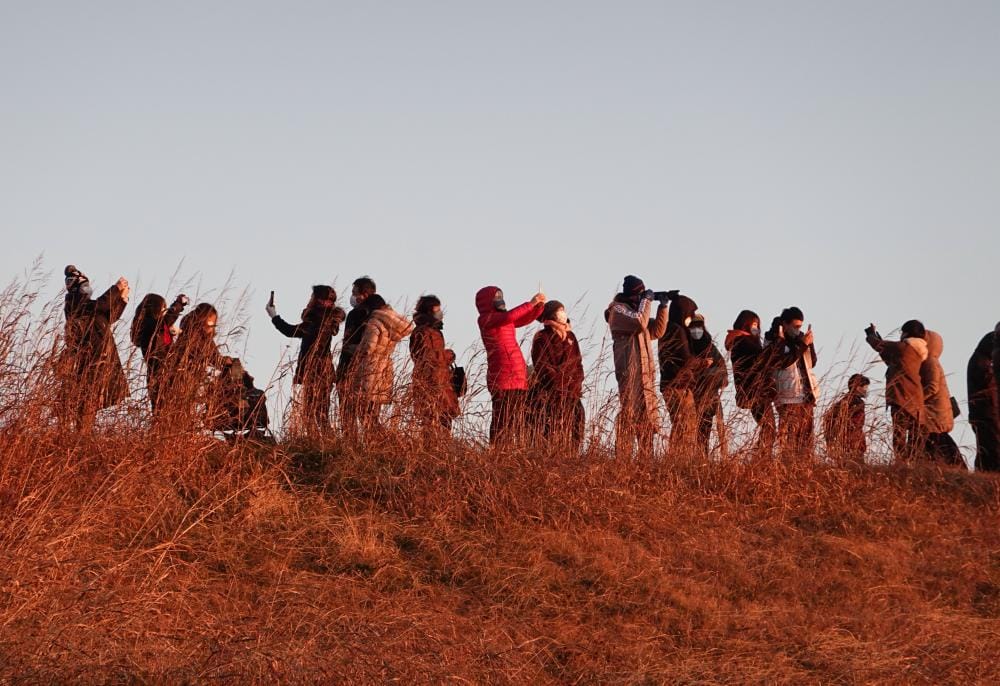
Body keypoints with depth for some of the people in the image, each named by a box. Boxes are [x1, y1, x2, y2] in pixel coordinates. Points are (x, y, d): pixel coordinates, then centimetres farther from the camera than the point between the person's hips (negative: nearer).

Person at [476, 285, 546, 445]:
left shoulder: (504, 319, 23)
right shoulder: (486, 319, -2)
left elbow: (527, 319, 23)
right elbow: (509, 316, -18)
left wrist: (539, 305, 6)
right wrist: (531, 303, -14)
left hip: (518, 377, 9)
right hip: (503, 377, -9)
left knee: (516, 421, 4)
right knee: (502, 420, -13)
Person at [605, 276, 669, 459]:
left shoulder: (637, 309, 21)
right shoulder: (618, 309, -5)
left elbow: (657, 331, 19)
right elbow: (639, 322, -22)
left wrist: (663, 307, 9)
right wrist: (646, 301, -10)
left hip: (646, 373, 9)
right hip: (630, 373, -9)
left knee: (648, 423, 8)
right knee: (629, 417, -12)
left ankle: (646, 459, 11)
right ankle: (623, 459, -13)